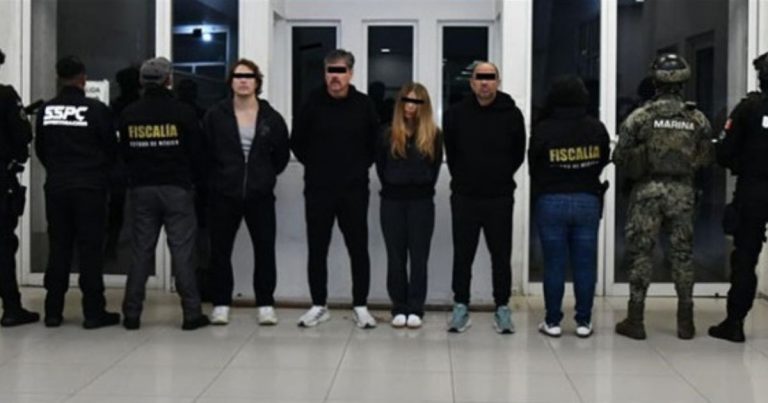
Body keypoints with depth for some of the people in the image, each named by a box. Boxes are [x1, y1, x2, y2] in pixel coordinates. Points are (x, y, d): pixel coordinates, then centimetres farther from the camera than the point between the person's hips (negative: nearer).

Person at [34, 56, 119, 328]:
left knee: (58, 248, 10)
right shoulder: (97, 110, -10)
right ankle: (93, 312, 3)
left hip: (56, 186, 4)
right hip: (90, 187, -4)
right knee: (90, 249, 1)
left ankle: (53, 311, 13)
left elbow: (40, 148, 10)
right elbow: (112, 148, -1)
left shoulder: (46, 110, 1)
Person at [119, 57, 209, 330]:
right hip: (177, 189, -3)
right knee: (182, 251, 0)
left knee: (141, 251, 8)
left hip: (141, 189, 3)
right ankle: (191, 313, 2)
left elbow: (125, 154, 6)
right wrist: (193, 181, 14)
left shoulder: (129, 115, 2)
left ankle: (132, 314, 10)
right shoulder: (183, 112, -7)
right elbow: (196, 153, -2)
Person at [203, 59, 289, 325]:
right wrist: (215, 179, 3)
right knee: (220, 250, 5)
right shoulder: (216, 116, -1)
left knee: (265, 250, 3)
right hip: (224, 194, 0)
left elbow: (282, 154, 11)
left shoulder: (271, 117, 1)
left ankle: (266, 304, 13)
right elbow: (204, 152, 3)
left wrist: (266, 176, 9)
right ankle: (221, 304, 16)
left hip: (260, 195, 0)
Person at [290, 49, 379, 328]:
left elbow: (376, 142, 11)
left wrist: (362, 167, 5)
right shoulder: (313, 103, -2)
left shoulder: (363, 104, -1)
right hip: (318, 189, 0)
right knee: (317, 249, 6)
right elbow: (297, 141, 8)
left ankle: (360, 306, 14)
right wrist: (314, 166, 6)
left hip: (354, 190, 0)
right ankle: (319, 305, 18)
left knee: (358, 249, 4)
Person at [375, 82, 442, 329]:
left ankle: (415, 309, 7)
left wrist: (423, 188, 4)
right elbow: (380, 167, 9)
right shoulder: (388, 134, 3)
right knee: (396, 257, 5)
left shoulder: (433, 135, 2)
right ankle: (399, 308, 12)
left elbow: (435, 168, 7)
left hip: (421, 202, -1)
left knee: (419, 257, 1)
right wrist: (391, 187, 5)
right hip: (392, 201, 1)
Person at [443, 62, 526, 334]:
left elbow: (518, 154, 6)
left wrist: (501, 177, 7)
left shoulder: (511, 114, -4)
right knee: (462, 255, 7)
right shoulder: (456, 113, 0)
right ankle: (461, 306, 17)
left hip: (500, 198, -1)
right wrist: (462, 179, 10)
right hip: (464, 197, 1)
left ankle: (502, 308, 17)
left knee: (501, 256, 6)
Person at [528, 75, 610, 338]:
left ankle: (553, 322, 10)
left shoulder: (543, 130, -9)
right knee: (585, 264, 7)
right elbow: (602, 162, 10)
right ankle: (584, 322, 12)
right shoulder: (597, 129, -2)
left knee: (554, 264, 4)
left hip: (551, 202, -2)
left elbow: (533, 168, 0)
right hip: (588, 201, 2)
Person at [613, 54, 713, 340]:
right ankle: (686, 322, 16)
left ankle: (635, 320, 7)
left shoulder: (639, 117, -8)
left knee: (641, 253, 4)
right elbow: (706, 158, 6)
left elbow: (620, 157, -7)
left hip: (647, 191, -2)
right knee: (682, 254, 10)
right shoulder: (697, 119, 0)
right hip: (683, 192, 2)